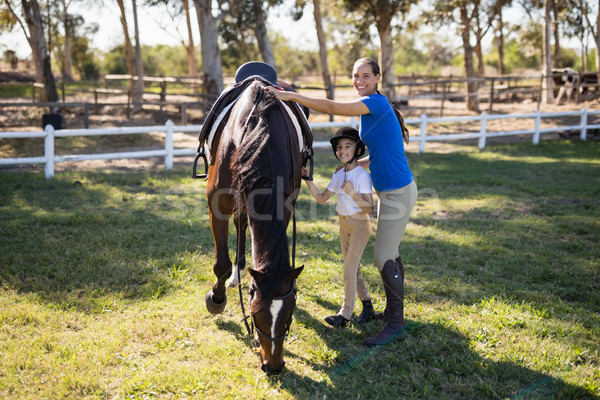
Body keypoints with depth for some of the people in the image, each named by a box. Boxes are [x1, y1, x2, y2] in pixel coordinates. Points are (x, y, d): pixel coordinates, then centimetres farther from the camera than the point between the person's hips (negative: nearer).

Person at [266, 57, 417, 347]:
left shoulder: (377, 103, -18)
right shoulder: (371, 107, 11)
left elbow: (331, 107, -27)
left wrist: (290, 96, -27)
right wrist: (357, 165, 10)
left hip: (398, 192, -10)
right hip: (389, 190, 10)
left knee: (383, 257, -6)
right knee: (389, 252, 18)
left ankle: (395, 325, 4)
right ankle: (393, 310, 33)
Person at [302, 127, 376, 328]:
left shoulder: (362, 175, -17)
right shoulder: (338, 174, 3)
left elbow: (370, 209, -20)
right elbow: (322, 199, 5)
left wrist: (353, 193, -32)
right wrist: (308, 179, -5)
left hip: (360, 224, -7)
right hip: (344, 224, 7)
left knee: (349, 270, -7)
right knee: (353, 268, 15)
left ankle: (345, 314, 1)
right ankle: (367, 306, 30)